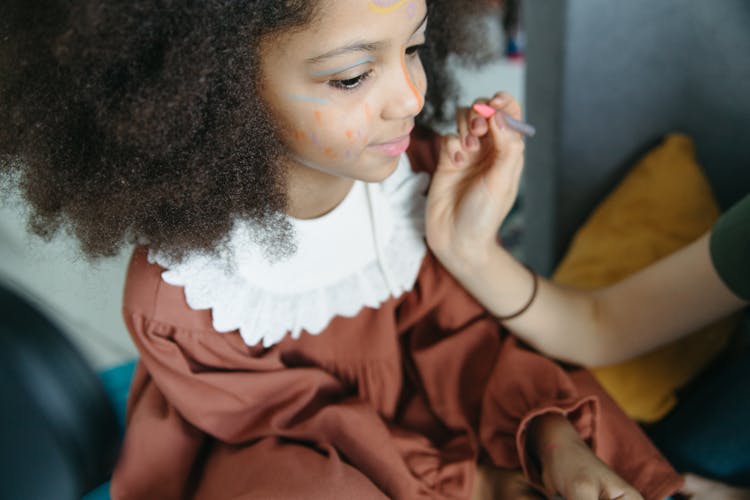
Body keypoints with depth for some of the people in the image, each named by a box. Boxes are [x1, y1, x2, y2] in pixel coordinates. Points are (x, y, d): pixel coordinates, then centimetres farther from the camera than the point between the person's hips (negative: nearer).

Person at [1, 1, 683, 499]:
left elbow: (455, 331, -9)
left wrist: (554, 437, -24)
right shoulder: (179, 300, -28)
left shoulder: (412, 170, -17)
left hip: (406, 400, 4)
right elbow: (305, 423, -17)